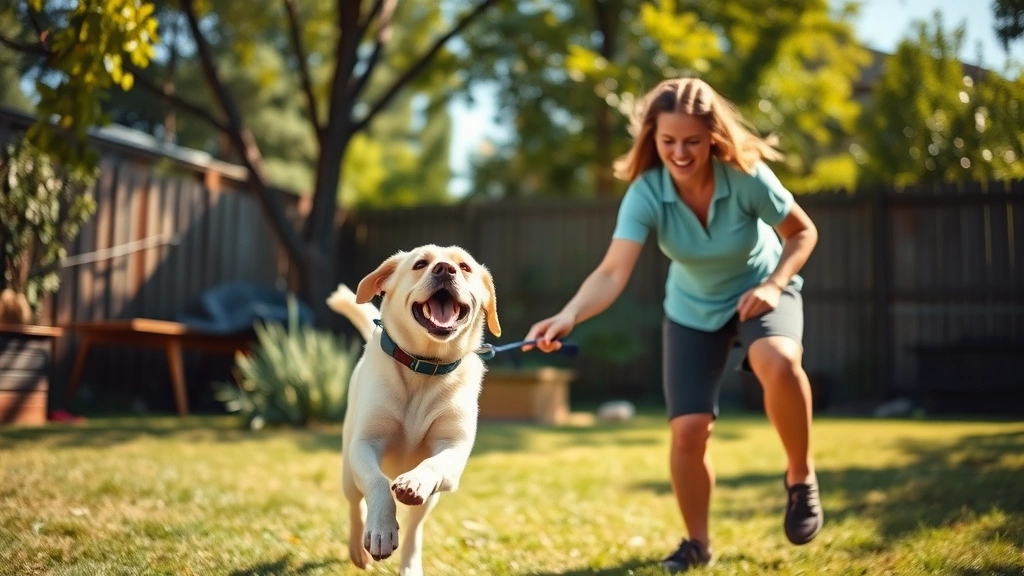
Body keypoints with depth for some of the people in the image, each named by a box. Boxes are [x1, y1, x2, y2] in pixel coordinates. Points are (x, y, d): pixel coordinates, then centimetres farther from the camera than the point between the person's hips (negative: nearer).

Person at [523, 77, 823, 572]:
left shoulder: (747, 175, -27)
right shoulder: (645, 193, -27)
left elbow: (802, 232, -11)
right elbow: (613, 273, -40)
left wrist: (774, 285, -27)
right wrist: (568, 316, -58)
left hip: (759, 293, -1)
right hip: (692, 310, 2)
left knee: (778, 362, -36)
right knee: (688, 431, -6)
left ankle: (800, 479, -9)